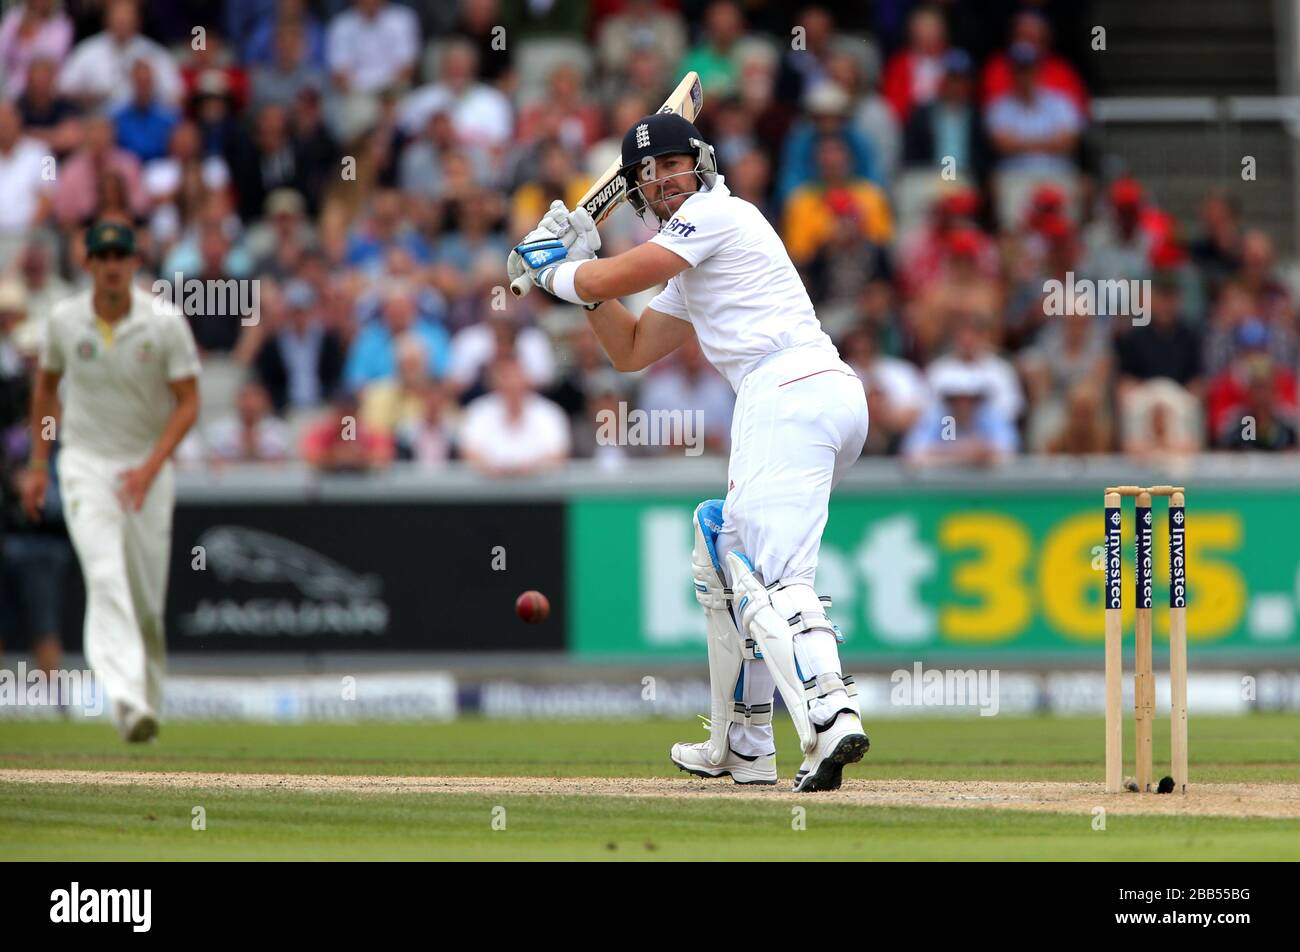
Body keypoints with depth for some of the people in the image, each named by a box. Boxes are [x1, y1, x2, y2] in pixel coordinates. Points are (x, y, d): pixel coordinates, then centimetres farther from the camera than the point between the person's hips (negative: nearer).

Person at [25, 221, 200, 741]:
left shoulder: (165, 322, -9)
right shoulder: (65, 320, -3)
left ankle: (148, 699, 27)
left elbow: (188, 402, -7)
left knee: (148, 598, 5)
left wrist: (150, 467, -19)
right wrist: (38, 466, 12)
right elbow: (46, 386, 14)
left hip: (148, 467, 0)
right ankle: (128, 701, -33)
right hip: (85, 464, 0)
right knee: (106, 578, -21)